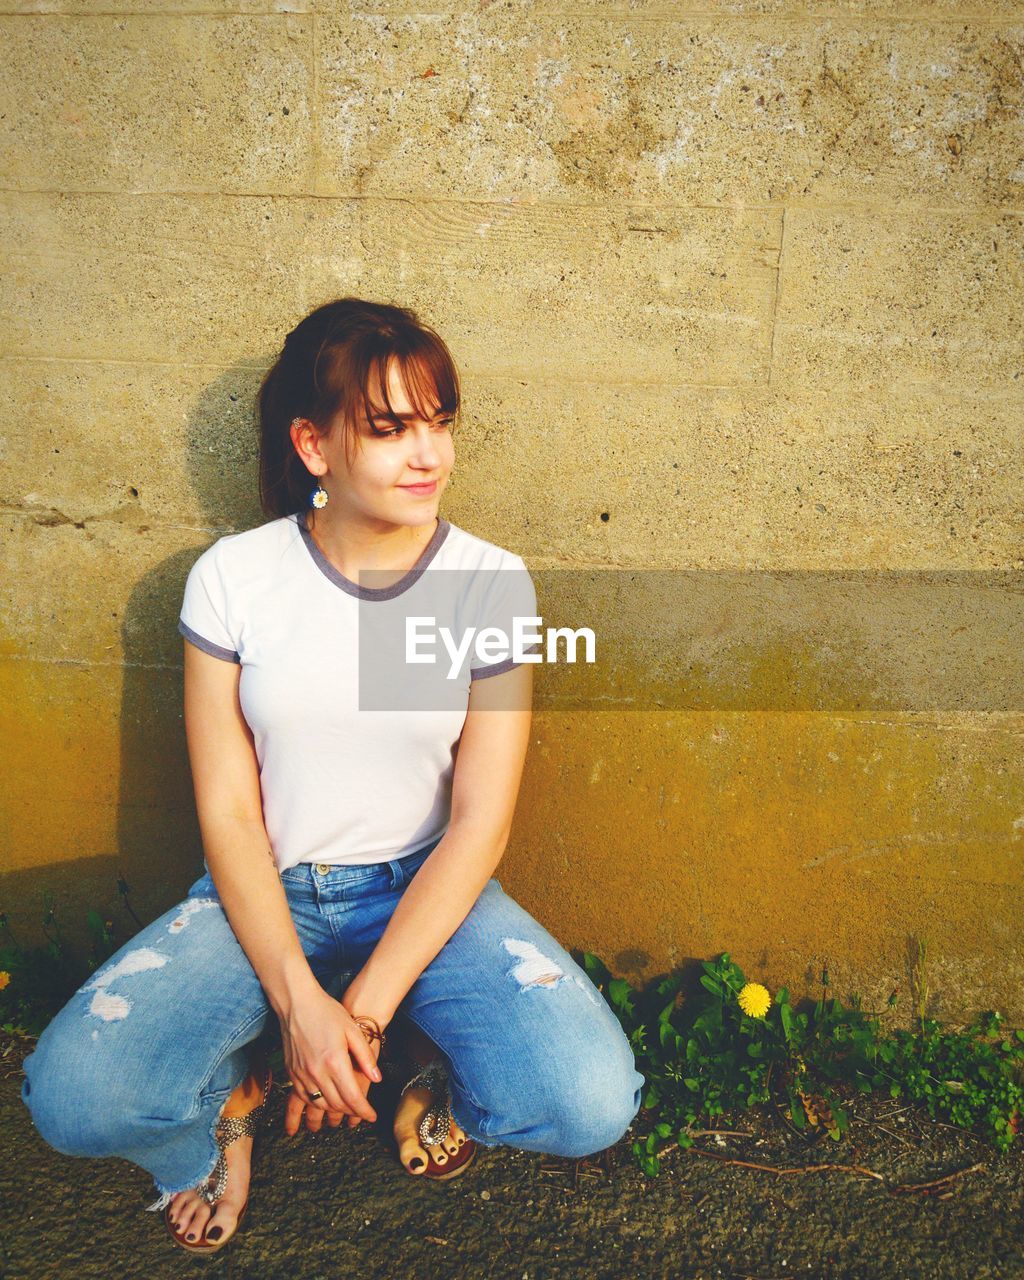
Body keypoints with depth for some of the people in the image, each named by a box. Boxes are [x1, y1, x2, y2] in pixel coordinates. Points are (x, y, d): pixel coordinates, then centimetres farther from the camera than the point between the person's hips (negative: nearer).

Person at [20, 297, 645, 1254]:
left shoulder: (492, 584, -9)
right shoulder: (231, 578, -8)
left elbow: (479, 823, -9)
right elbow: (227, 812, -7)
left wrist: (364, 1012, -15)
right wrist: (298, 1002, -17)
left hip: (426, 889, 0)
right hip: (265, 894, 1)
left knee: (593, 1103, -22)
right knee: (73, 1095, -22)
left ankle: (436, 1066, 12)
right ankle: (229, 1098, 13)